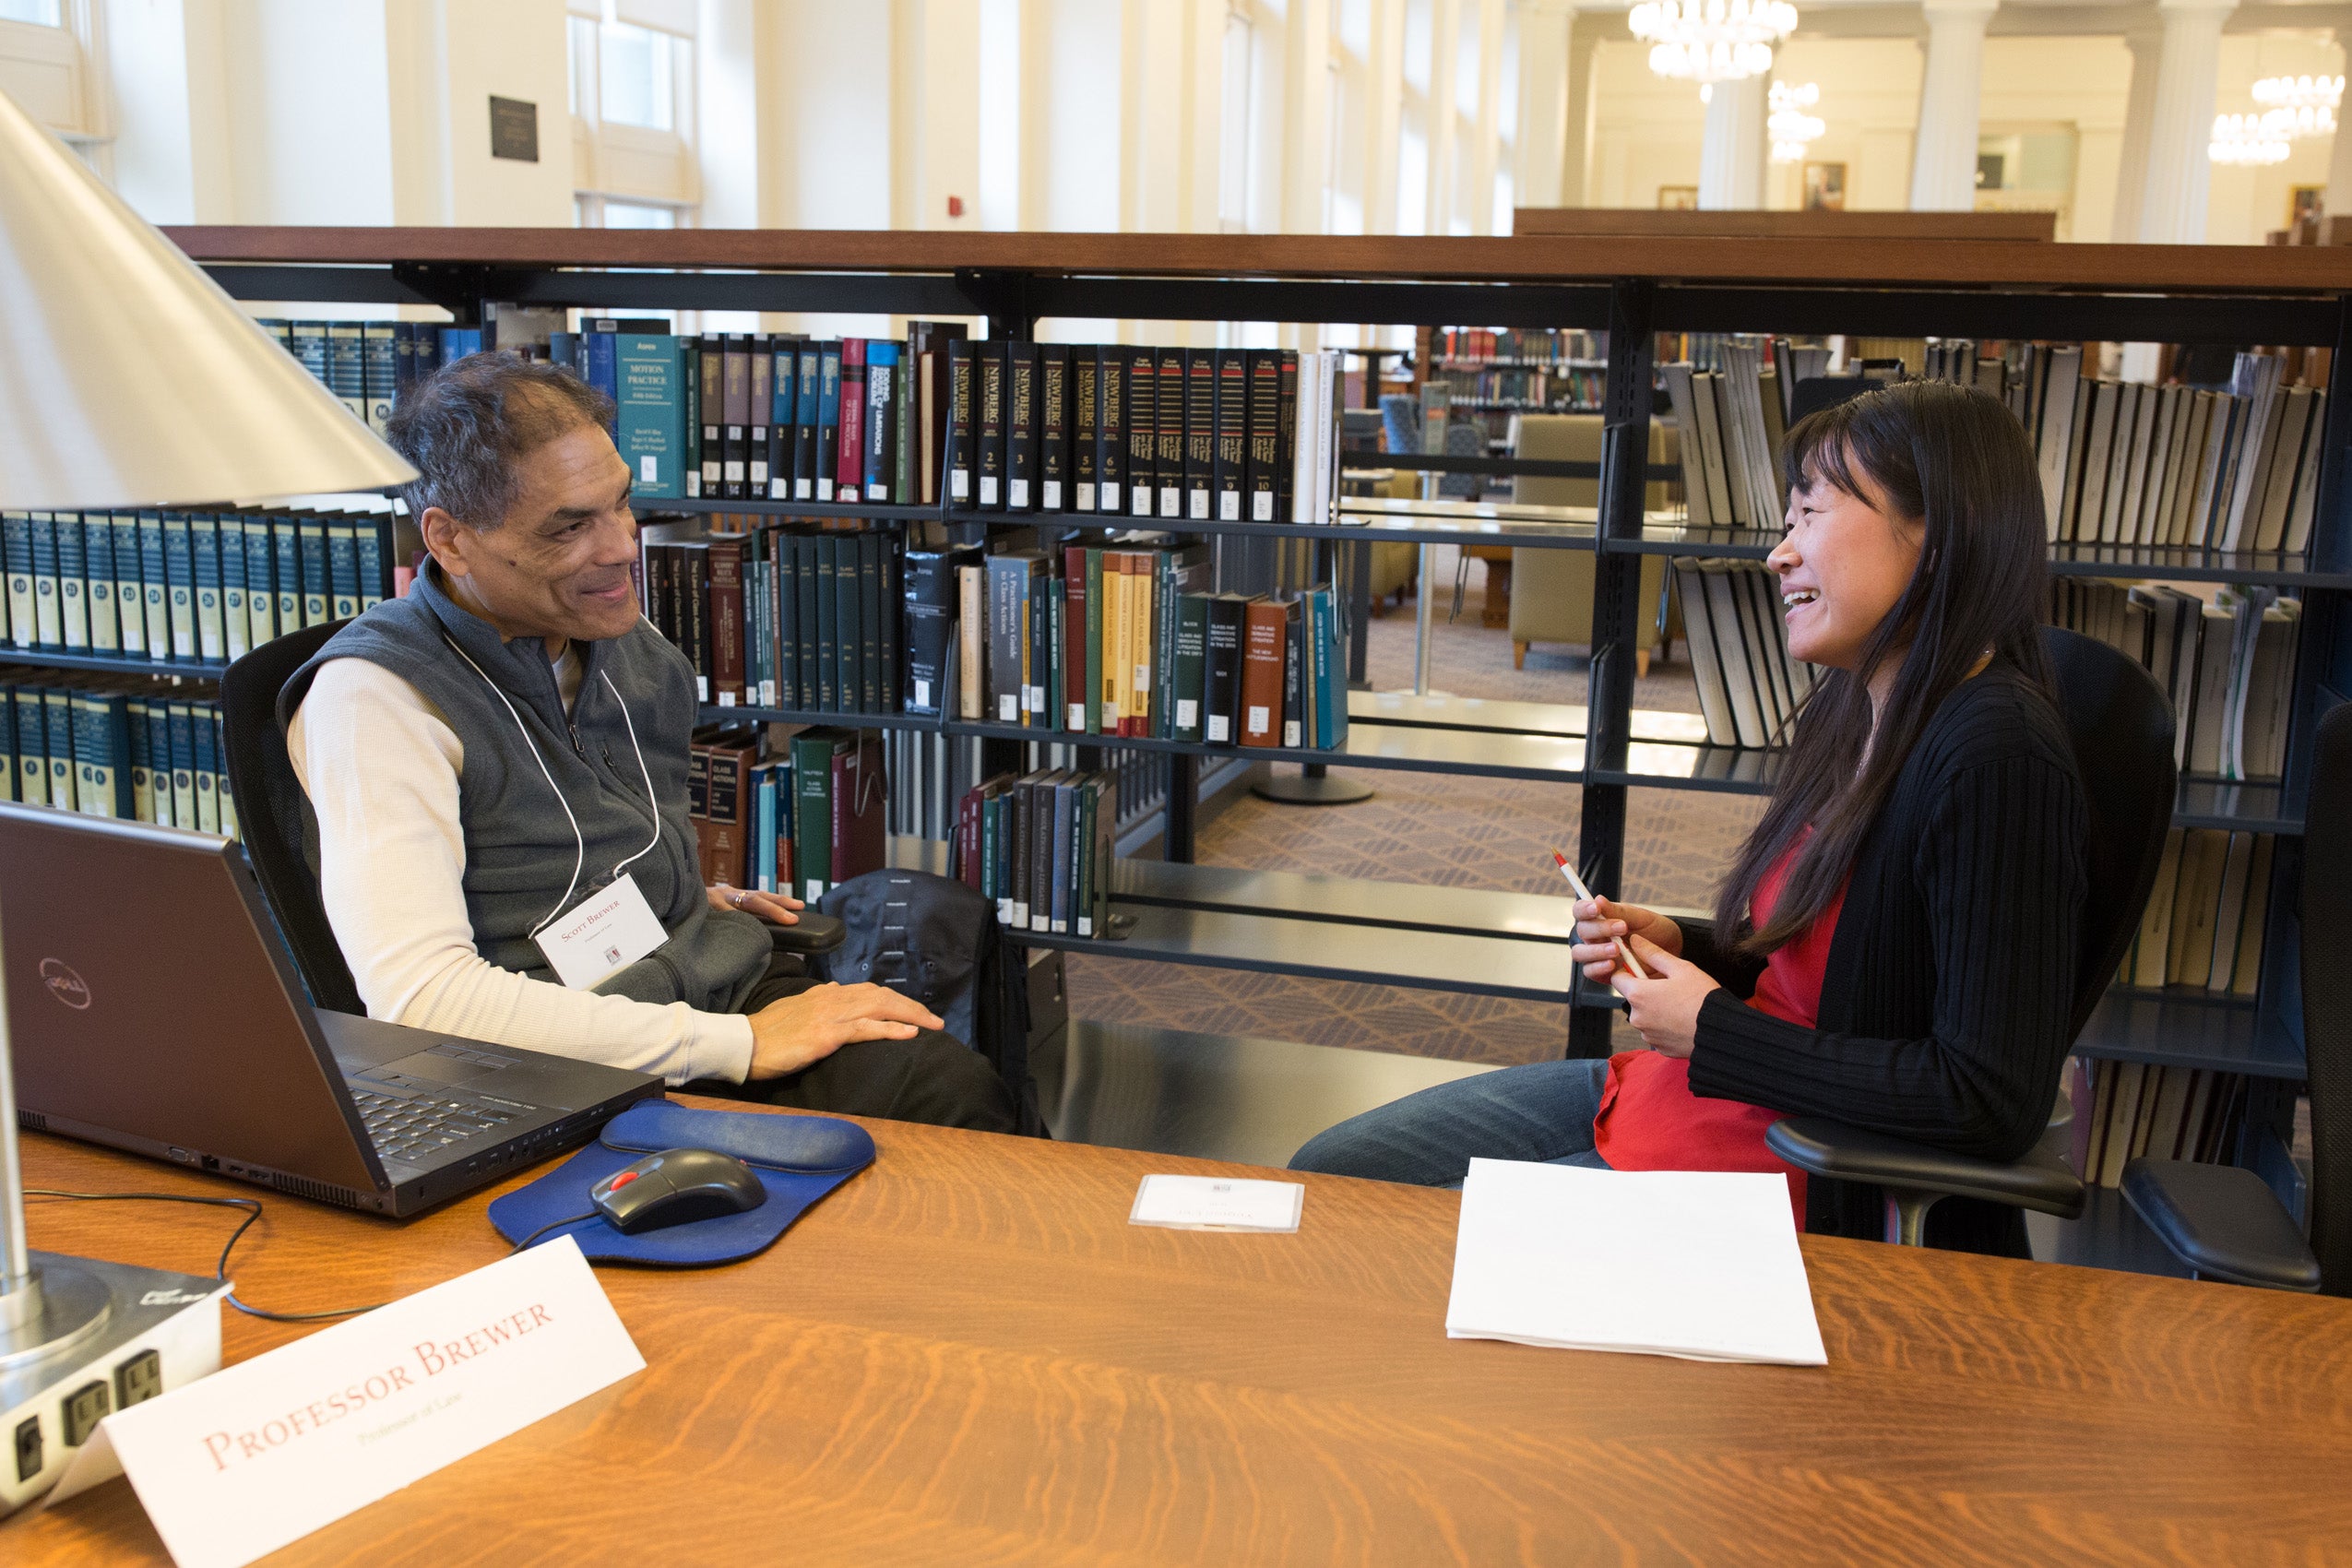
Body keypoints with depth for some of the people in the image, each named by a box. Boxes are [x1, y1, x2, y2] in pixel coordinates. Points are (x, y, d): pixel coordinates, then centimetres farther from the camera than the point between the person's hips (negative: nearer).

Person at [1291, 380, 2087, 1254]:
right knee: (1329, 1169, 8)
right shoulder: (1851, 710, 5)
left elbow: (1994, 1103, -26)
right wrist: (1676, 948, -1)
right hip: (1685, 1089, 9)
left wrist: (1714, 1031, -19)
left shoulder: (1998, 758, -24)